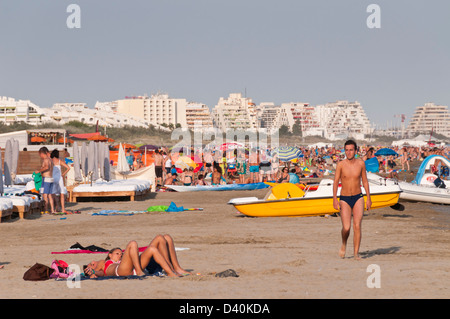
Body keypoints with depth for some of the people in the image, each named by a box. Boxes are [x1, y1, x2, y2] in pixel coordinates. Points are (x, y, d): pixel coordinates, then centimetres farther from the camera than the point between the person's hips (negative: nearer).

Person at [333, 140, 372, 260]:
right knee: (346, 228, -11)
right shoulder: (341, 164, -5)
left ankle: (356, 253, -4)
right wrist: (335, 199, -10)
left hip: (358, 198, 1)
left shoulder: (361, 163, 1)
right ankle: (344, 244, 21)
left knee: (357, 225, -11)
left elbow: (365, 181, 9)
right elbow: (335, 182, -2)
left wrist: (368, 198, 5)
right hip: (344, 199, -1)